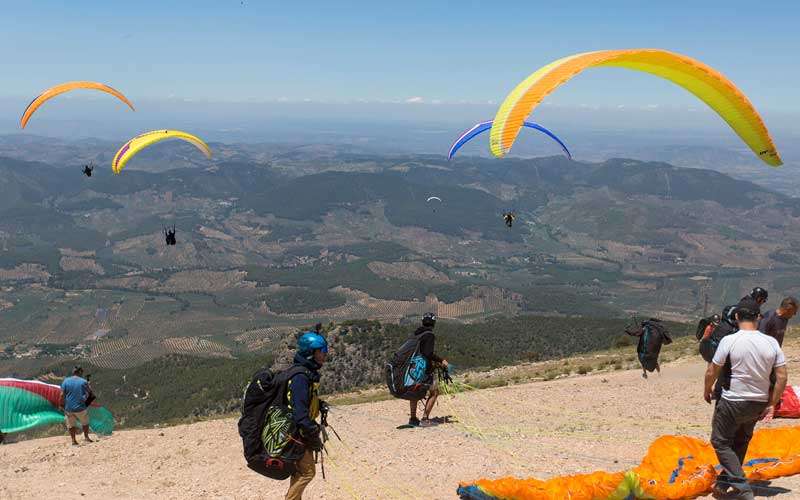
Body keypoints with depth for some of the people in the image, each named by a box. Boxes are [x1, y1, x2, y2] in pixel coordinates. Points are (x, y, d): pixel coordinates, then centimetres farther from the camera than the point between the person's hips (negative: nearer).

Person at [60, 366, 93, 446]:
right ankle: (86, 437, 19)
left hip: (68, 408, 1)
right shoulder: (84, 381, -4)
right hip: (80, 407, -1)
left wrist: (62, 404, 4)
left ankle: (73, 441, 15)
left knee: (71, 425, 15)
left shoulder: (66, 381, -1)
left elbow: (62, 395, -5)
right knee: (85, 423, 20)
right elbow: (88, 394, 2)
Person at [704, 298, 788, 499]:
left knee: (721, 442, 8)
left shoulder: (729, 341, -16)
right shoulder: (771, 342, -6)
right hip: (758, 404, 5)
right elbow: (782, 377, -4)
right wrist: (771, 405, 6)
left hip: (732, 403, -5)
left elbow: (712, 371, -8)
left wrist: (707, 390, 11)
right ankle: (724, 482, 35)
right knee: (740, 443, 23)